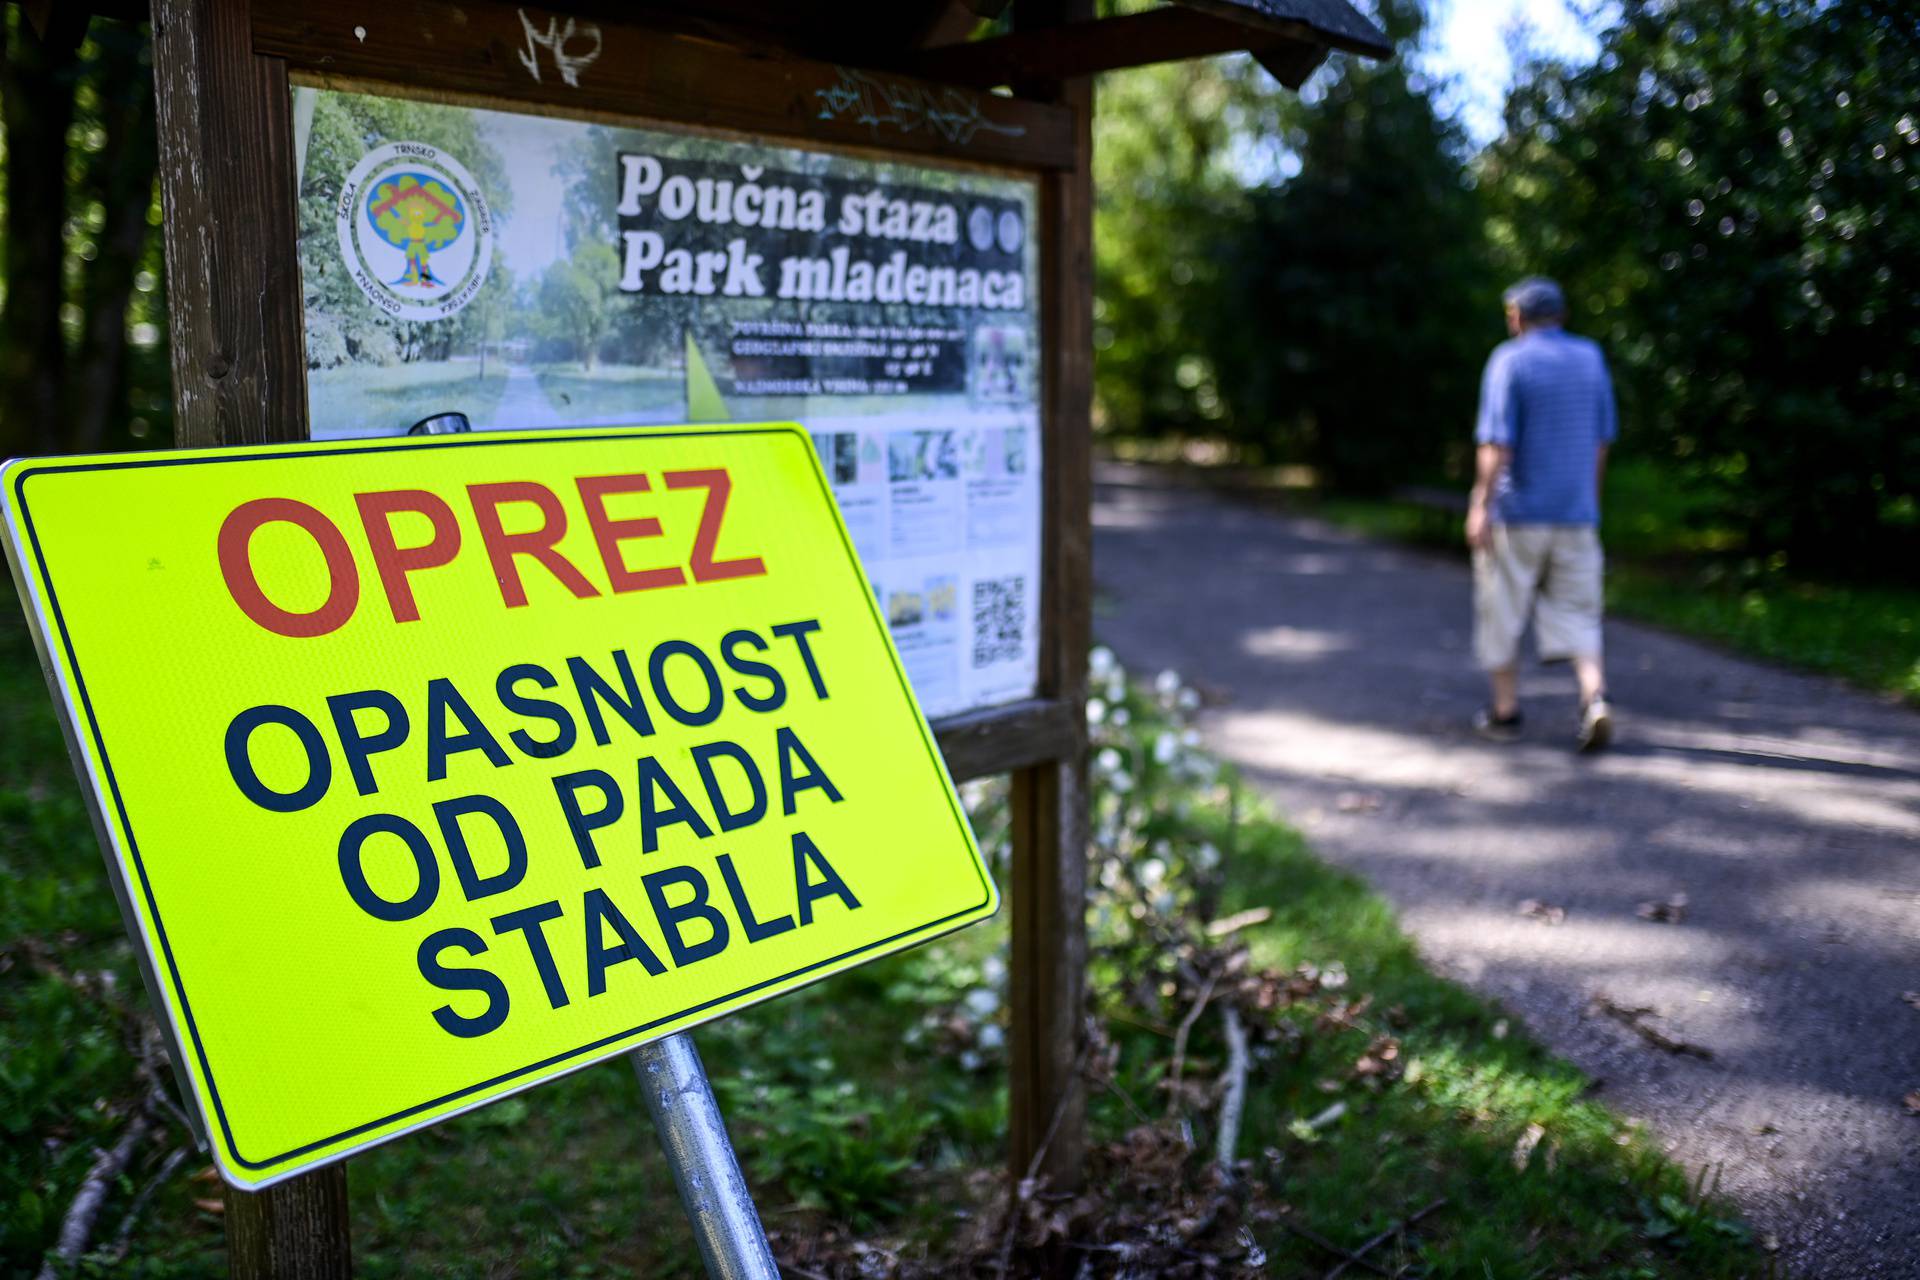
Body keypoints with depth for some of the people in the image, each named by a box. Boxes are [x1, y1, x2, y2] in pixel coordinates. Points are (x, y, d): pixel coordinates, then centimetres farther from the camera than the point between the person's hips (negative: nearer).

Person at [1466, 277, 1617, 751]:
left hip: (1516, 512, -4)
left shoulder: (1509, 361, -9)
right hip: (1576, 513, 4)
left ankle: (1505, 711, 16)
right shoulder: (1591, 358, 8)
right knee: (1576, 614, 6)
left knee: (1503, 614, 9)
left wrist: (1480, 505, -11)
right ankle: (1595, 698, -14)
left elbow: (1496, 443, -15)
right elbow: (1602, 439, 13)